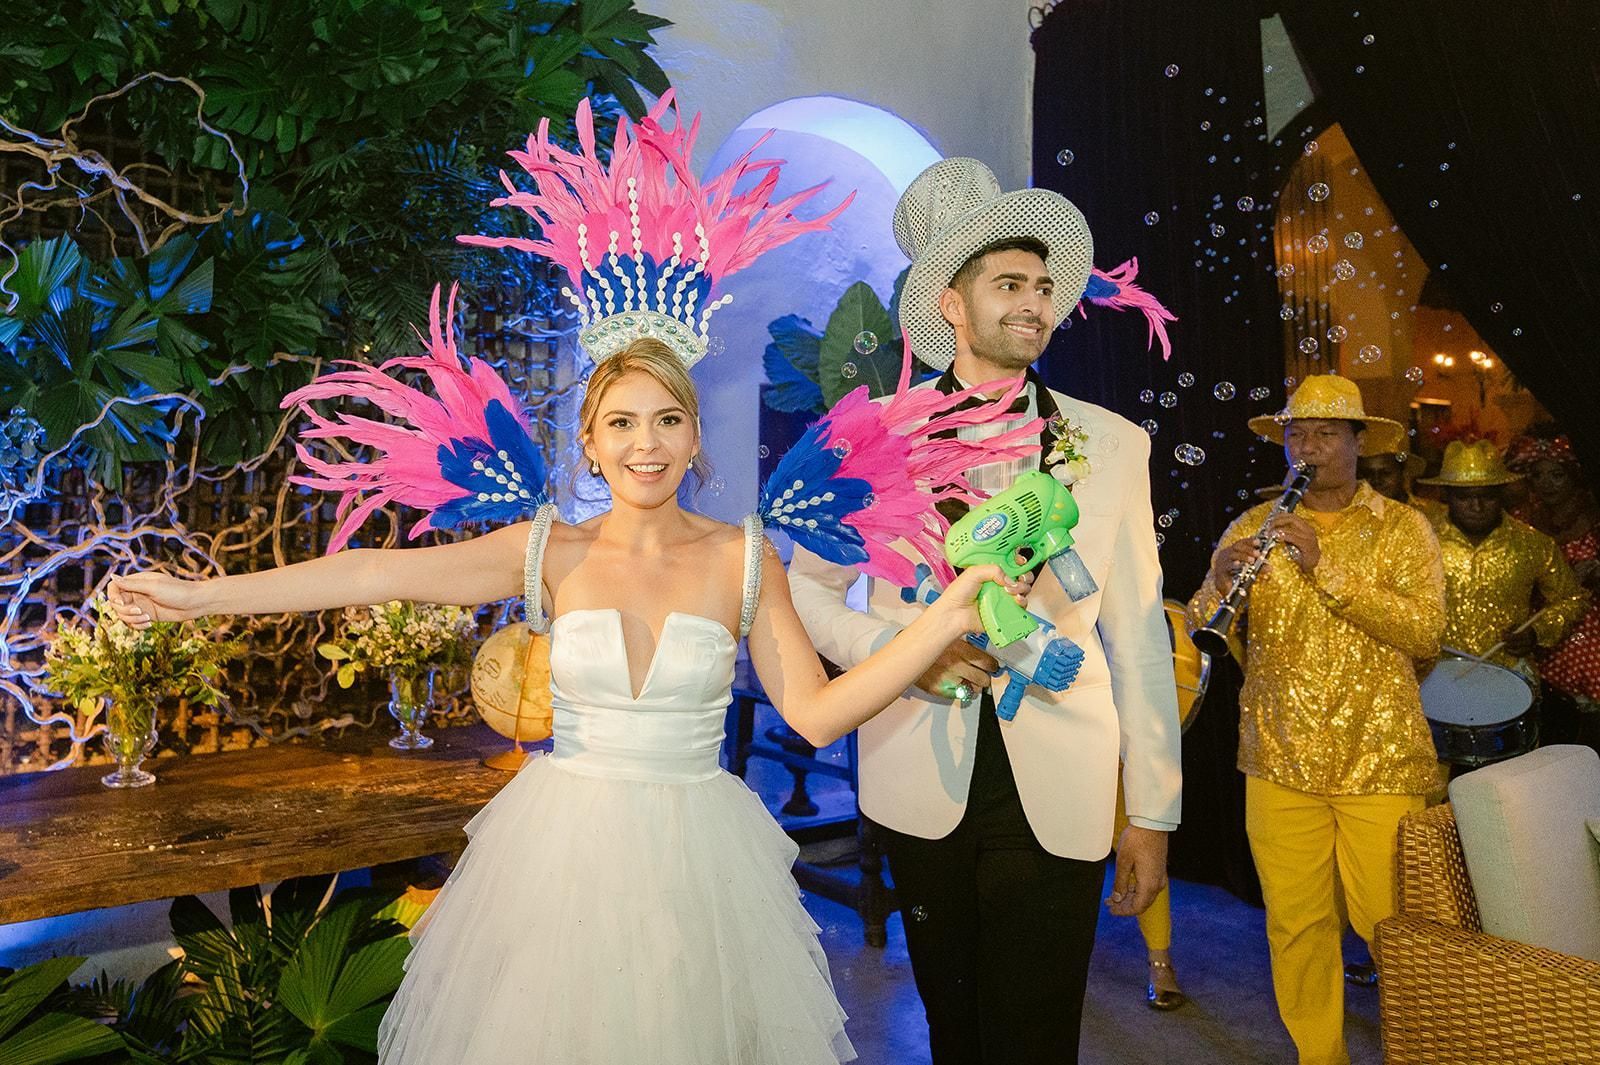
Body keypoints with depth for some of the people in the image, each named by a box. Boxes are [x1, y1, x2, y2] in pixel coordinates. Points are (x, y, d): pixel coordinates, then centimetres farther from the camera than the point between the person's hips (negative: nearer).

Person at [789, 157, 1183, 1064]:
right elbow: (807, 586, 5)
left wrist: (1153, 814, 2)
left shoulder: (1115, 443, 3)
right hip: (923, 785, 1)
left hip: (1058, 794, 0)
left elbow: (1137, 635, 2)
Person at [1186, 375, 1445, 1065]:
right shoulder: (1253, 527, 7)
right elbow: (1203, 633, 2)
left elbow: (1424, 631, -13)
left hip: (1380, 763, -1)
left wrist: (1325, 568, -22)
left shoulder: (1401, 528, 3)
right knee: (1295, 924, 7)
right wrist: (1222, 580, -19)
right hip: (1279, 761, 2)